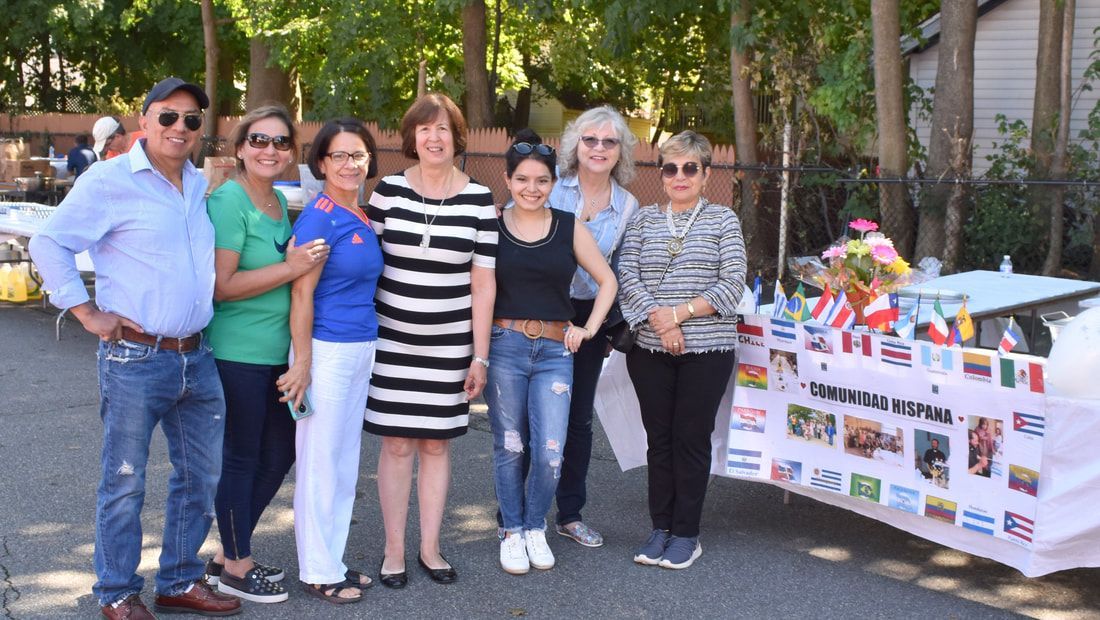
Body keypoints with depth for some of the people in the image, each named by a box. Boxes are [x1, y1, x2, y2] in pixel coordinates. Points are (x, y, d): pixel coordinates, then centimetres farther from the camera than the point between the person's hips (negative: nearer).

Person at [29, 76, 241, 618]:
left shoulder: (199, 185, 12)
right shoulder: (111, 181, -8)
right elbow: (48, 244, -8)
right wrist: (88, 313, -11)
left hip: (196, 358, 7)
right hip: (135, 360, -7)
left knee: (200, 476, 14)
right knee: (124, 484, 4)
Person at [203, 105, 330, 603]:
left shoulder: (280, 201, 11)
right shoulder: (228, 201, -14)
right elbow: (220, 285, -20)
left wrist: (303, 259, 8)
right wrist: (291, 268, -24)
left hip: (278, 351, 9)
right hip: (237, 353, -9)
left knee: (279, 453, 15)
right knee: (241, 457, 3)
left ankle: (228, 555, 29)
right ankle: (236, 568, 19)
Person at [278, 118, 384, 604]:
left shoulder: (363, 217, 9)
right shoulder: (319, 217, -13)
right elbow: (301, 294, -15)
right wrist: (301, 364, -17)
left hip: (362, 350, 8)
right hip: (327, 349, -8)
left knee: (345, 460, 15)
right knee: (320, 463, 2)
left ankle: (333, 561, 28)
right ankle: (318, 573, 14)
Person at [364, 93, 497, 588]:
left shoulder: (479, 199, -2)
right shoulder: (388, 191, -2)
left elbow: (483, 283, 1)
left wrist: (480, 355, 0)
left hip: (449, 343, 0)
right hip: (392, 340, 0)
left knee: (436, 444, 9)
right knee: (397, 443, 3)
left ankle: (430, 549, 21)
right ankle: (394, 551, 16)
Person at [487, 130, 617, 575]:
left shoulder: (570, 228, 5)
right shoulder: (491, 227, 1)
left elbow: (607, 281, 13)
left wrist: (588, 328, 4)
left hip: (555, 350, 1)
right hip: (504, 347, -1)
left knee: (550, 452, -4)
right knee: (510, 447, 6)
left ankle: (535, 528, 20)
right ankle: (512, 532, 24)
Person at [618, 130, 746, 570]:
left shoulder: (723, 220, 3)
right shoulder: (643, 220, 9)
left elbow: (733, 285, -5)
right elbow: (627, 277, -1)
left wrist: (680, 313, -14)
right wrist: (658, 320, -15)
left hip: (706, 350, -2)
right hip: (649, 351, 2)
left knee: (692, 439, 2)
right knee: (659, 438, 8)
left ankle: (686, 534, 13)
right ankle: (660, 528, 19)